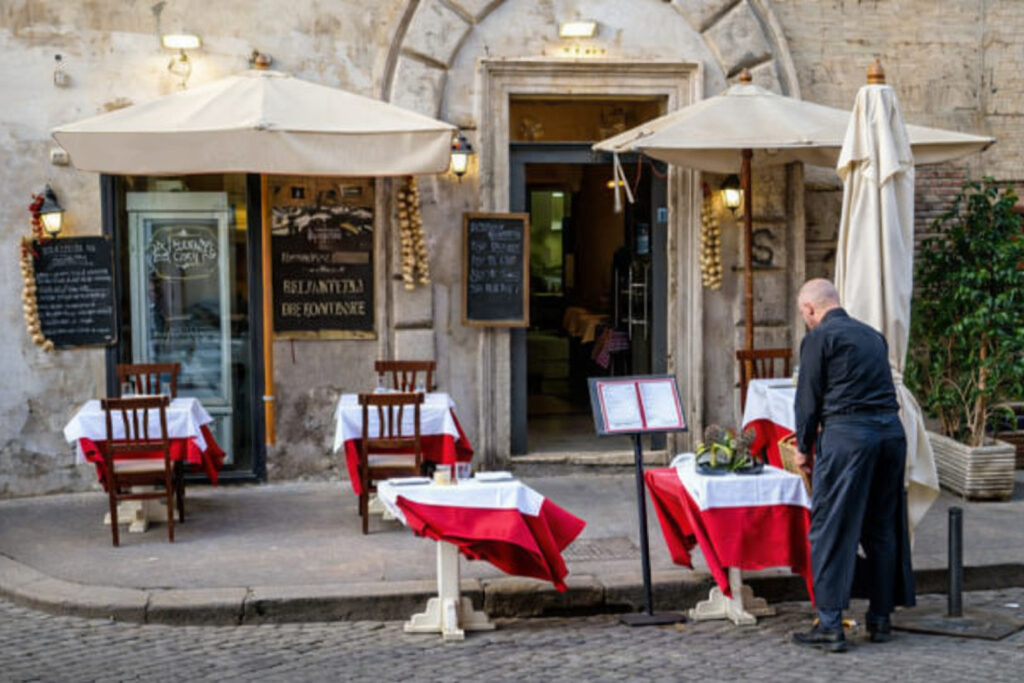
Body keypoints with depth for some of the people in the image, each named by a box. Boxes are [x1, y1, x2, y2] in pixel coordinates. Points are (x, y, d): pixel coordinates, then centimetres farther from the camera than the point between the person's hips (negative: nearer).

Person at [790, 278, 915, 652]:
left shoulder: (819, 338, -3)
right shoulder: (873, 335, 18)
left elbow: (809, 397, -2)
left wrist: (804, 448, 10)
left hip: (847, 435, -7)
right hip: (891, 430, 7)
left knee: (831, 529, -2)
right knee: (883, 527, 14)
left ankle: (830, 625, -2)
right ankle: (880, 618, 20)